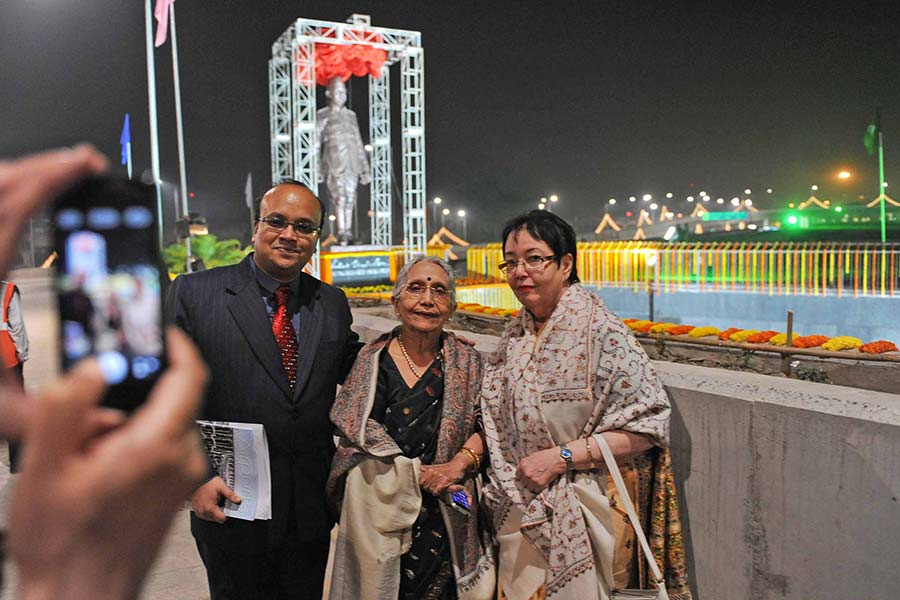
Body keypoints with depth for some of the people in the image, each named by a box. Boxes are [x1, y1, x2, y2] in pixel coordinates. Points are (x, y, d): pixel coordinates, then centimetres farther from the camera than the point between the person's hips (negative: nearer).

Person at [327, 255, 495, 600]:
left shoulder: (466, 361, 2)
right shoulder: (373, 359, -2)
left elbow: (484, 426, 4)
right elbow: (355, 434, -5)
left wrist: (459, 463, -15)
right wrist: (418, 473, -12)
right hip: (380, 511, 0)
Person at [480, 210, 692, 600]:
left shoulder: (601, 330, -16)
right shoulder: (515, 335, 4)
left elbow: (649, 426, -19)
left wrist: (561, 457, -21)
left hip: (582, 517, -6)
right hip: (520, 512, 6)